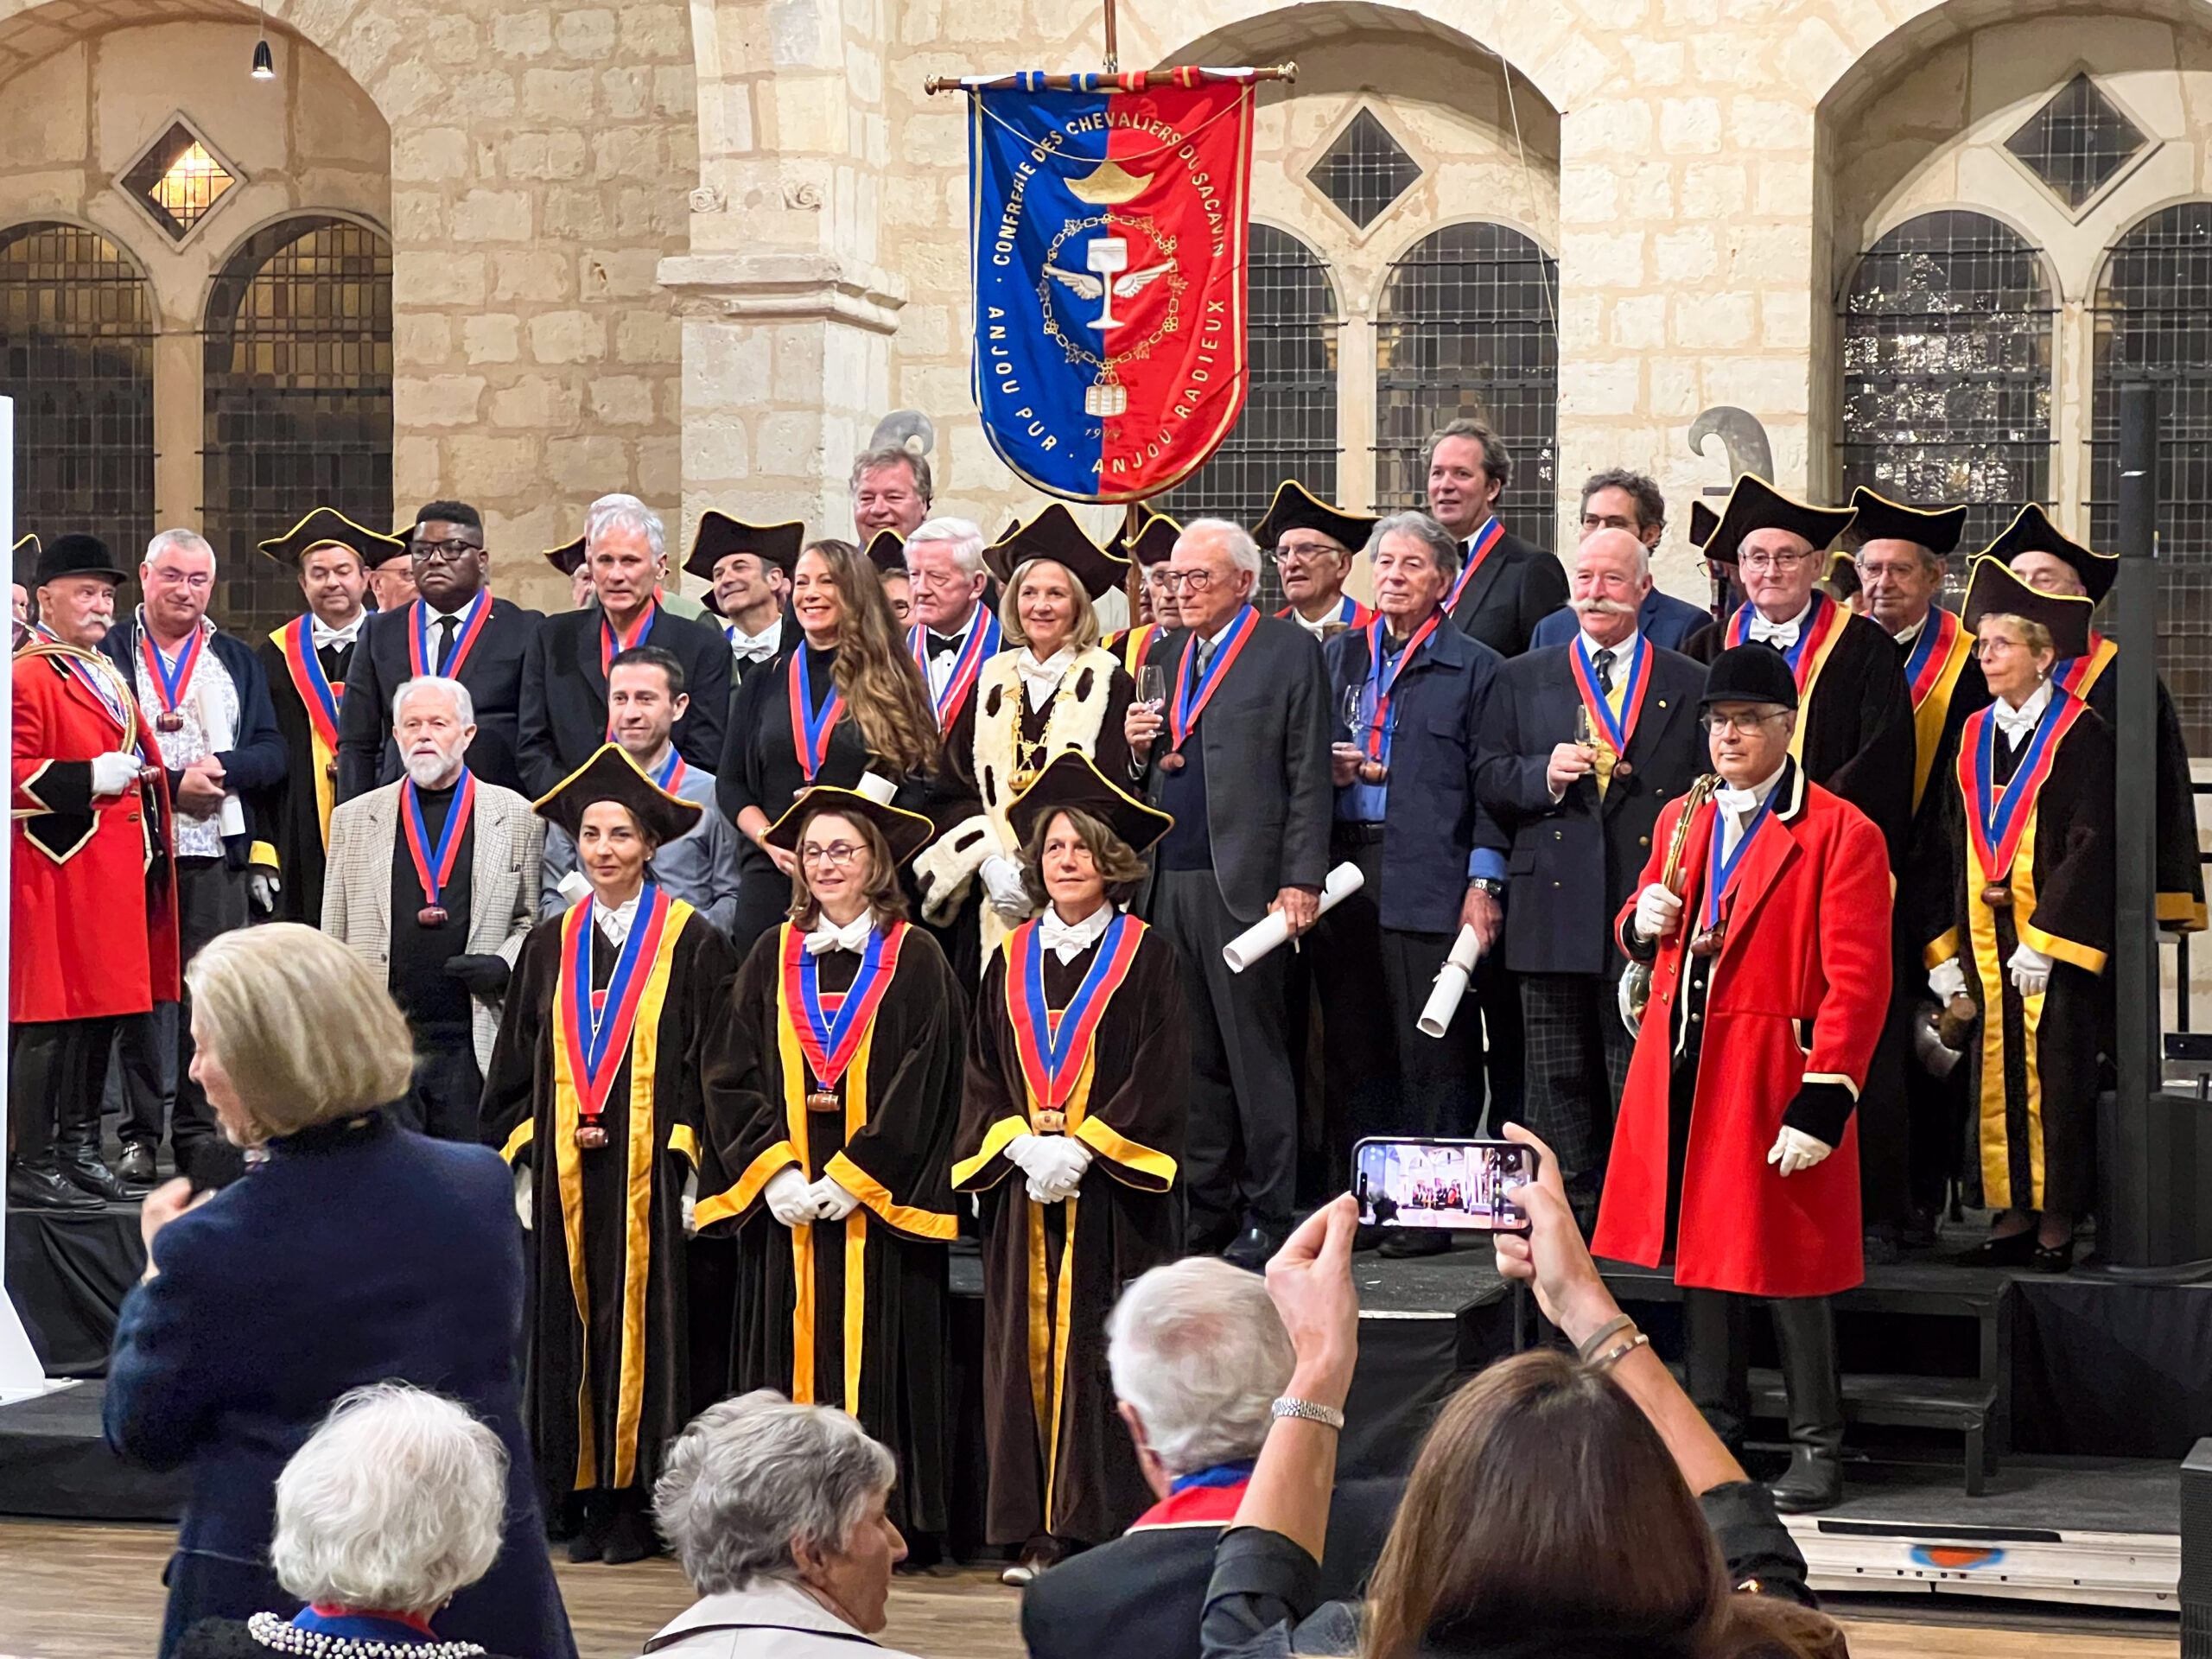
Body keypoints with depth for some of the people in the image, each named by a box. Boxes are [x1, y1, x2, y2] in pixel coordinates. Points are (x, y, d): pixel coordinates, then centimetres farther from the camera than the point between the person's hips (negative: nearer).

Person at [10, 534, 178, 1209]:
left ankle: (79, 1146, 21)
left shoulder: (109, 678, 20)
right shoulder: (28, 677, -9)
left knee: (102, 1012, 12)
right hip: (55, 874, -9)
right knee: (48, 1018, -7)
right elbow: (14, 771, -19)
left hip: (114, 871, 9)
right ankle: (30, 1166, -3)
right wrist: (88, 779, -23)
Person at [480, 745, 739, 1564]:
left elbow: (709, 1064, -3)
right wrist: (526, 1156, 4)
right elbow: (515, 1065, 14)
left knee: (641, 1320, -4)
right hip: (564, 1177, 4)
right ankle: (586, 1503, 8)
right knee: (570, 1328, 3)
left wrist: (680, 1157, -11)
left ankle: (632, 1509, 0)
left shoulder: (692, 945, 1)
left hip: (649, 1176, -4)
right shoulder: (550, 946, 13)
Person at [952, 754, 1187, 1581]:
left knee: (1102, 1352, -6)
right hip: (1022, 1179, 4)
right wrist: (1022, 1143, -7)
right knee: (1028, 1350, 2)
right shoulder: (1011, 960, 13)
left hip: (1113, 1192, -4)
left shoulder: (1145, 957, 1)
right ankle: (1040, 1531, 5)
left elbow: (1160, 1076, -6)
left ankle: (1106, 1527, -2)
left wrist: (1080, 1147, -14)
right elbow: (981, 1072, 11)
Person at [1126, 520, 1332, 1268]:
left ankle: (1266, 1214, 3)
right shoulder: (1163, 657, 19)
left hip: (1243, 884, -6)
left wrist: (1301, 881, -11)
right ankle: (1207, 1207, 15)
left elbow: (1309, 777, -5)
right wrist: (1137, 750, 1)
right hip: (1167, 883, 6)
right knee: (1193, 1058, 8)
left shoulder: (1290, 651, 0)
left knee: (1256, 1055, -2)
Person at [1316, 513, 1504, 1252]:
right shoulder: (1338, 656, 16)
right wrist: (1329, 769, 1)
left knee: (1434, 1051, -3)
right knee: (1352, 1046, 6)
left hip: (1431, 879, -5)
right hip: (1345, 871, 5)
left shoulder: (1475, 667, 2)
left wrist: (1483, 884, -9)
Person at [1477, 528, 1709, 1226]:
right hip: (1554, 911, 2)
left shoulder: (1689, 685, 10)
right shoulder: (1523, 679, 14)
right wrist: (1542, 775, -11)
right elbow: (1488, 781, 9)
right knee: (1559, 1083, 5)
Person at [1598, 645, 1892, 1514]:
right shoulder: (1680, 820, 13)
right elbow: (1641, 931, 25)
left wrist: (1823, 1104, -19)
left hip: (1773, 1074, -6)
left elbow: (1857, 982, -13)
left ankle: (1816, 1449, 10)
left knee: (1786, 1261, -1)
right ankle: (1713, 1433, 22)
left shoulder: (1841, 833, -8)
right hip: (1681, 1068, 6)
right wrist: (1644, 920, -1)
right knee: (1698, 1250, 11)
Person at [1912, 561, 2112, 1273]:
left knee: (2055, 1076, -2)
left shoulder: (2082, 737, -5)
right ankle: (2013, 1213, 13)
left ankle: (2057, 1219, 6)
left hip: (2054, 942, -5)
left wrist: (2043, 940, -17)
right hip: (1982, 939, 5)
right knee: (1995, 1074, 6)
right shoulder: (1972, 737, 11)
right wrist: (1943, 947, 3)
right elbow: (1948, 846, 11)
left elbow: (2091, 843, -11)